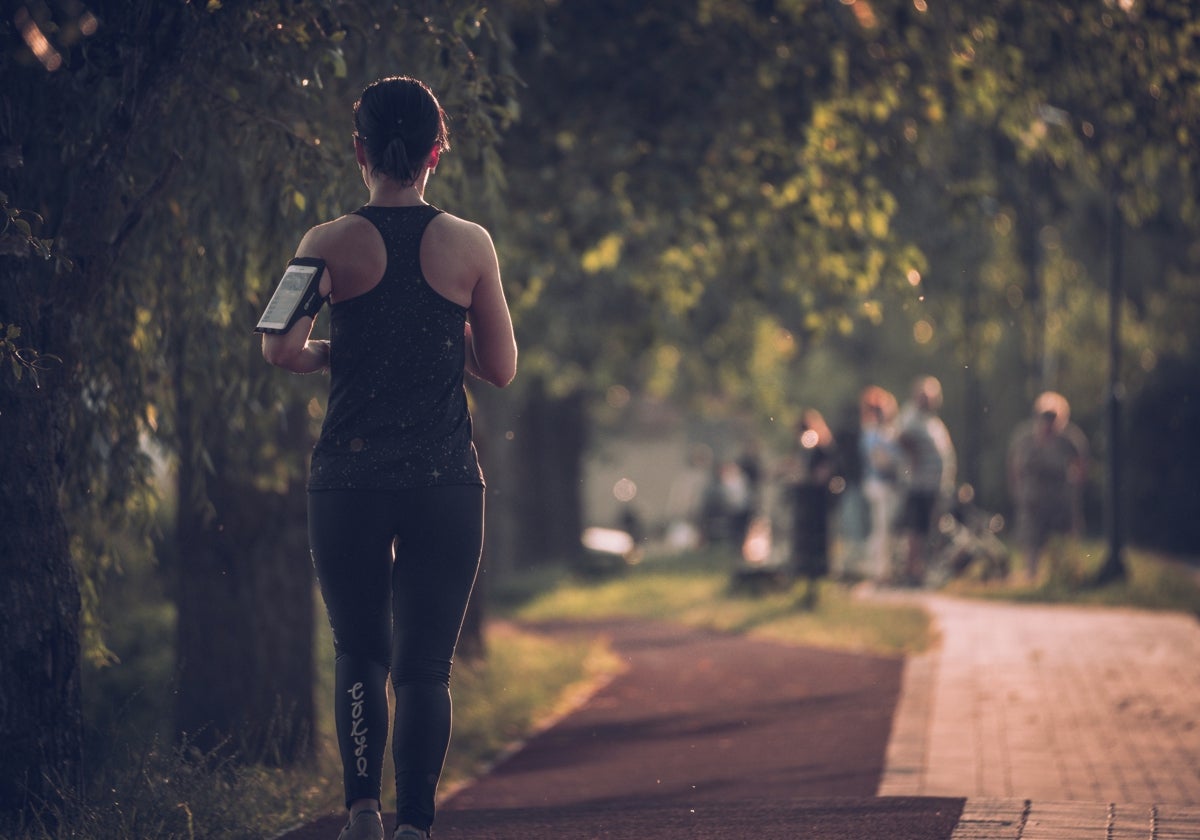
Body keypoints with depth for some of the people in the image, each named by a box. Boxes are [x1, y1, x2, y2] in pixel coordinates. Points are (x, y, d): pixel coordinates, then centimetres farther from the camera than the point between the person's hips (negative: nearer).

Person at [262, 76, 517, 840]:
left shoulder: (332, 244, -3)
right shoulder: (470, 245, 0)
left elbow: (282, 349, -11)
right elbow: (501, 368, 5)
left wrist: (337, 352, 8)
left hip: (350, 479, 0)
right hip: (445, 482, 0)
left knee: (360, 655, 16)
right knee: (425, 667, 3)